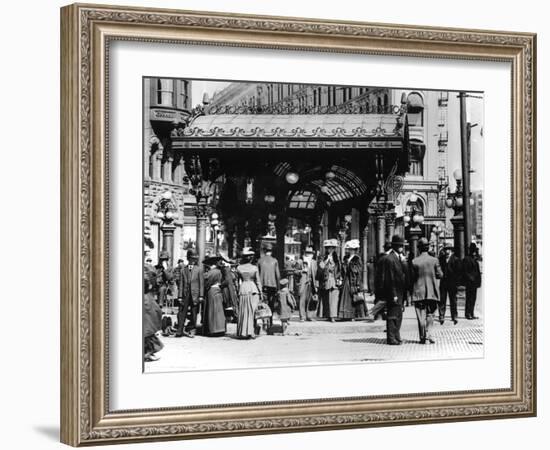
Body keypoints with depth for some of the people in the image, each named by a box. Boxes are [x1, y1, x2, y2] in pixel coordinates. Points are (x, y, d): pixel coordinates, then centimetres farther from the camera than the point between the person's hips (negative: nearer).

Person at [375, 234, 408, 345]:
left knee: (398, 315, 15)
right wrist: (393, 294, -20)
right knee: (393, 315, -6)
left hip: (399, 293, 10)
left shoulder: (398, 258, 14)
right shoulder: (389, 259, -16)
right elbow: (390, 279, -19)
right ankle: (391, 338, 0)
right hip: (394, 293, -10)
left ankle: (396, 337, 24)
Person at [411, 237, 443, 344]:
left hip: (419, 292, -1)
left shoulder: (414, 262, -7)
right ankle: (428, 336, 2)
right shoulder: (434, 260, -5)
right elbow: (440, 275, -1)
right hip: (431, 291, 1)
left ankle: (423, 338, 7)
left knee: (421, 316, 5)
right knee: (430, 315, 11)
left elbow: (412, 277, -4)